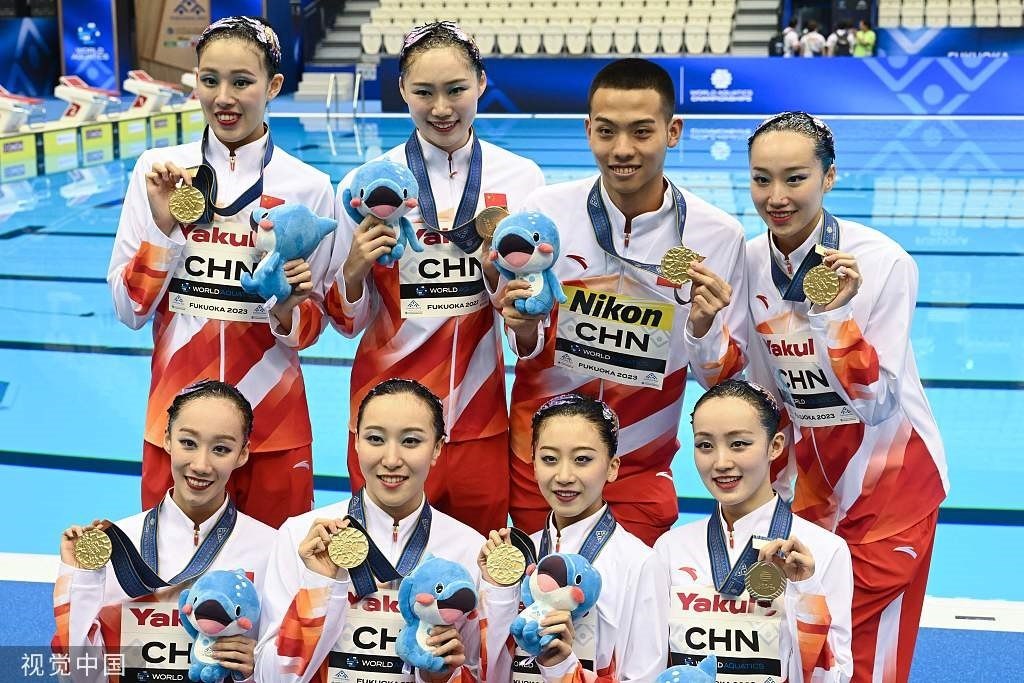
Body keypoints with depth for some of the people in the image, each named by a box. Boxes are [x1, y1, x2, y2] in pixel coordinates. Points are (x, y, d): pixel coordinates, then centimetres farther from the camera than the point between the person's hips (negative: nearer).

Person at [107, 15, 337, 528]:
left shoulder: (309, 186, -4)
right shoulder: (156, 171, -2)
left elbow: (313, 326, 3)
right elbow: (128, 310, -2)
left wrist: (290, 306, -18)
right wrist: (163, 225, -14)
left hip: (272, 418, 0)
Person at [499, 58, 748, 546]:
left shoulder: (717, 235, -10)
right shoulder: (545, 211, -10)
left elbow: (723, 379, -3)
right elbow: (526, 349, 2)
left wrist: (703, 329, -22)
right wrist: (526, 332, -19)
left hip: (640, 470, 0)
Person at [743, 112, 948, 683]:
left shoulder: (885, 262, -20)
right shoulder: (749, 263, -6)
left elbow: (878, 403, -22)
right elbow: (762, 389, 4)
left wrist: (836, 314, -32)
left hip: (890, 474, -4)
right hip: (806, 471, 5)